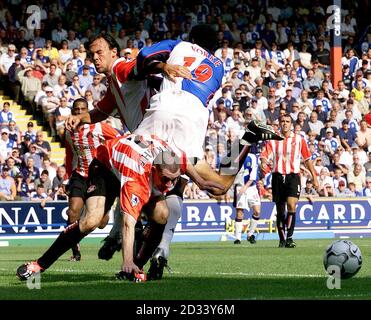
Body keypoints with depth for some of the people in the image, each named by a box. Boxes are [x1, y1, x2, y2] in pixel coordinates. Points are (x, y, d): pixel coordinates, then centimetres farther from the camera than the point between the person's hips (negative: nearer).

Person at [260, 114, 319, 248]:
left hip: (293, 176, -2)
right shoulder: (273, 140, 6)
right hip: (278, 176, 2)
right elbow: (264, 155, -6)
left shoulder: (299, 140, 6)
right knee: (280, 210, 6)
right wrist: (263, 163, -30)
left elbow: (307, 159, 11)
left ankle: (289, 238, -19)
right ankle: (282, 240, 18)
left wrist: (314, 177, 9)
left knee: (291, 205, -20)